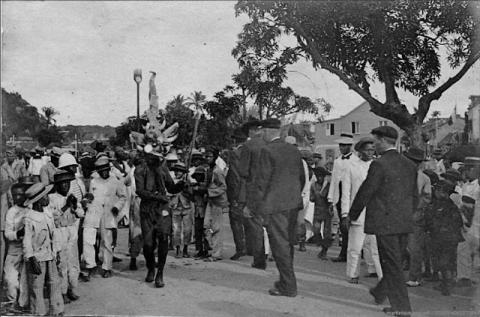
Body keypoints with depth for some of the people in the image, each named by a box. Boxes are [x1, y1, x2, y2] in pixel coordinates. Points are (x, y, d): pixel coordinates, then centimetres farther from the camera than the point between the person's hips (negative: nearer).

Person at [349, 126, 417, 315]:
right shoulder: (409, 165, 8)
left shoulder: (379, 164, -14)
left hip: (385, 223, -7)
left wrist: (353, 214, 5)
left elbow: (365, 192, -10)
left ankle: (401, 306, 6)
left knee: (392, 264, 1)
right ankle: (380, 292, 36)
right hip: (405, 223, 7)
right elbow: (415, 195, 13)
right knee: (393, 261, 19)